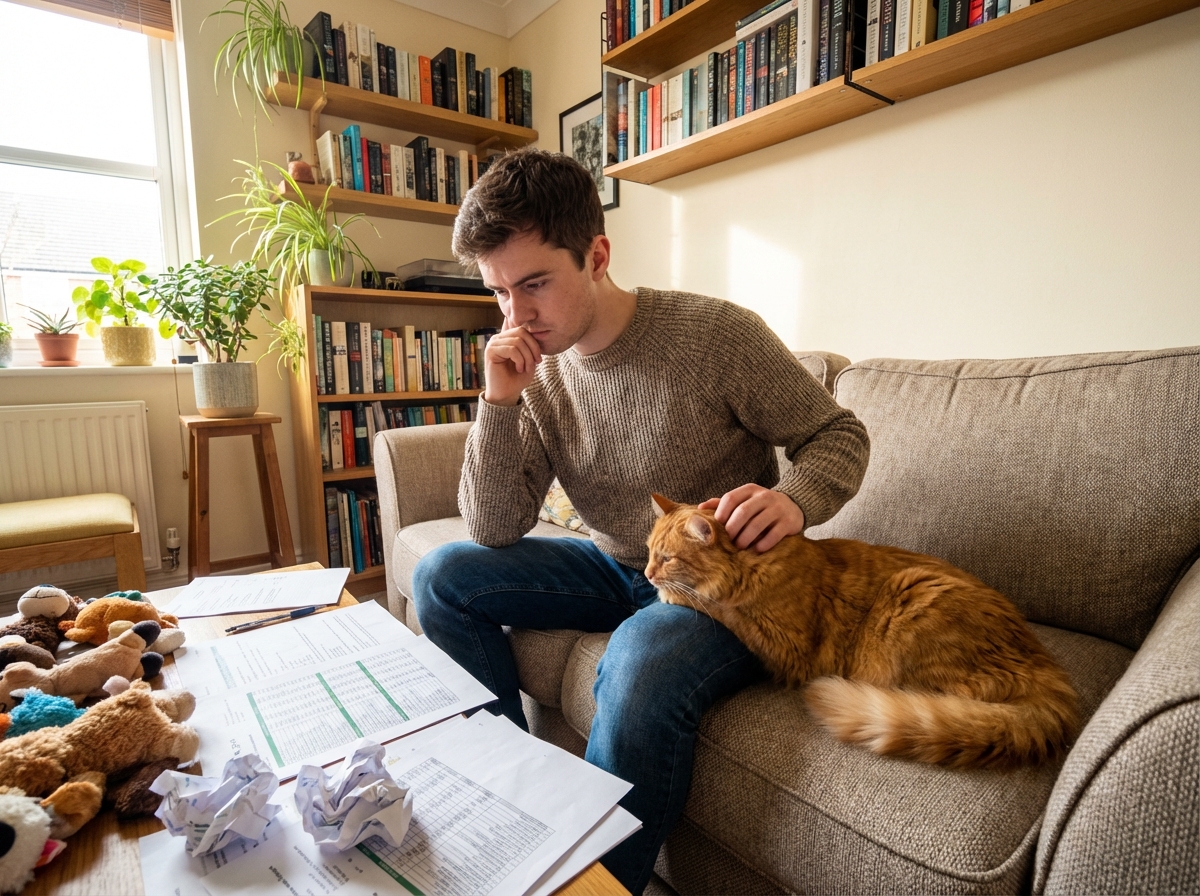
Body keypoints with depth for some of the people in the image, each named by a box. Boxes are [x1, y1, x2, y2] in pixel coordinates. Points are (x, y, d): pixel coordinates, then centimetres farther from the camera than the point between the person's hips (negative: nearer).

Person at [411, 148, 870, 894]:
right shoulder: (539, 370, -3)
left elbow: (839, 434, -7)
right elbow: (496, 533, -6)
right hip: (618, 569, 6)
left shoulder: (716, 335, -18)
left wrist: (794, 498, -29)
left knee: (640, 668, -36)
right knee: (444, 576, -2)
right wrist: (499, 404, -18)